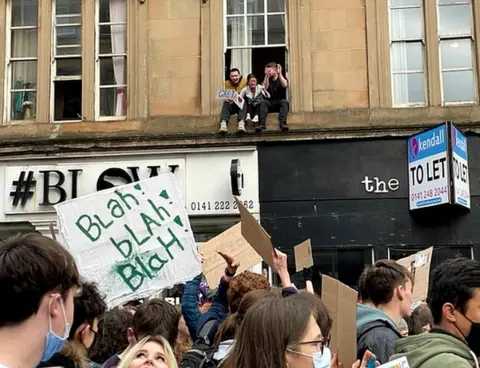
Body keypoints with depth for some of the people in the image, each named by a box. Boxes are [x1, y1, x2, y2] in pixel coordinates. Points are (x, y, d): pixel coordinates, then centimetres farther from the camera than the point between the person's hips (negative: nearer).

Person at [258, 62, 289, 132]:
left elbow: (284, 85, -19)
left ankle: (282, 123, -46)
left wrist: (279, 74, -18)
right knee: (264, 102, -29)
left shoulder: (282, 78, 5)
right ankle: (262, 123, -42)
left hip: (280, 103, -2)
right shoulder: (267, 79, 12)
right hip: (270, 103, 2)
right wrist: (267, 76, -14)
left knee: (284, 101, -34)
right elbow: (265, 88, -10)